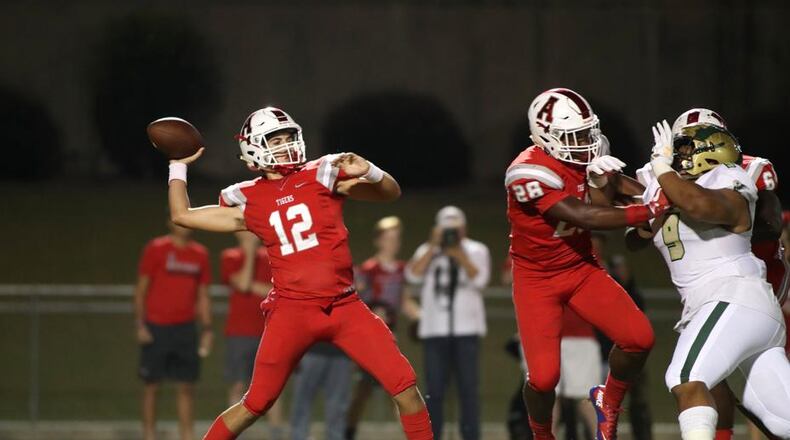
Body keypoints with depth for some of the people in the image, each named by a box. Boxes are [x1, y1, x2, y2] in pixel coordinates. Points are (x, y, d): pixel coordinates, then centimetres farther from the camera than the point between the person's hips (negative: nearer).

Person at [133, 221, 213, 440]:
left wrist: (207, 329, 7)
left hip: (185, 329, 4)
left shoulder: (200, 254, 9)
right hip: (156, 328, -4)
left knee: (186, 387, 2)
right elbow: (141, 288, -3)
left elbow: (203, 296, 14)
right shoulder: (155, 249, -4)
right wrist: (140, 325, -10)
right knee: (151, 385, 1)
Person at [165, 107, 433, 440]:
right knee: (255, 405, 2)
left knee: (405, 387, -8)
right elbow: (182, 216, 13)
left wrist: (367, 171, -13)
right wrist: (178, 166, 17)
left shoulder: (321, 175, 5)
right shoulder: (249, 201, 6)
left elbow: (391, 193, 6)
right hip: (292, 310, -1)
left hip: (344, 307, 1)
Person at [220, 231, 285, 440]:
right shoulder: (230, 258, 3)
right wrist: (250, 253, -8)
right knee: (238, 385, 0)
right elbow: (243, 284, -12)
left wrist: (252, 286, -8)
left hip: (268, 333, 2)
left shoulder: (270, 258, 10)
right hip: (239, 334, -2)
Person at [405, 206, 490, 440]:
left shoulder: (476, 250, 6)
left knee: (469, 388, -3)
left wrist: (459, 253, -15)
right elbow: (413, 275, -8)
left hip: (466, 329, -1)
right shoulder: (427, 251, 9)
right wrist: (433, 246, -10)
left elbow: (479, 280, -9)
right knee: (434, 389, 2)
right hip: (435, 330, 1)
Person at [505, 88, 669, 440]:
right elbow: (584, 217, -32)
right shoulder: (529, 174, -28)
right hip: (537, 279, -6)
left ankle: (608, 402, 17)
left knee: (639, 338, -12)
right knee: (544, 375, -15)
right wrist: (650, 210, -34)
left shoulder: (585, 159, -6)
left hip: (581, 269, 6)